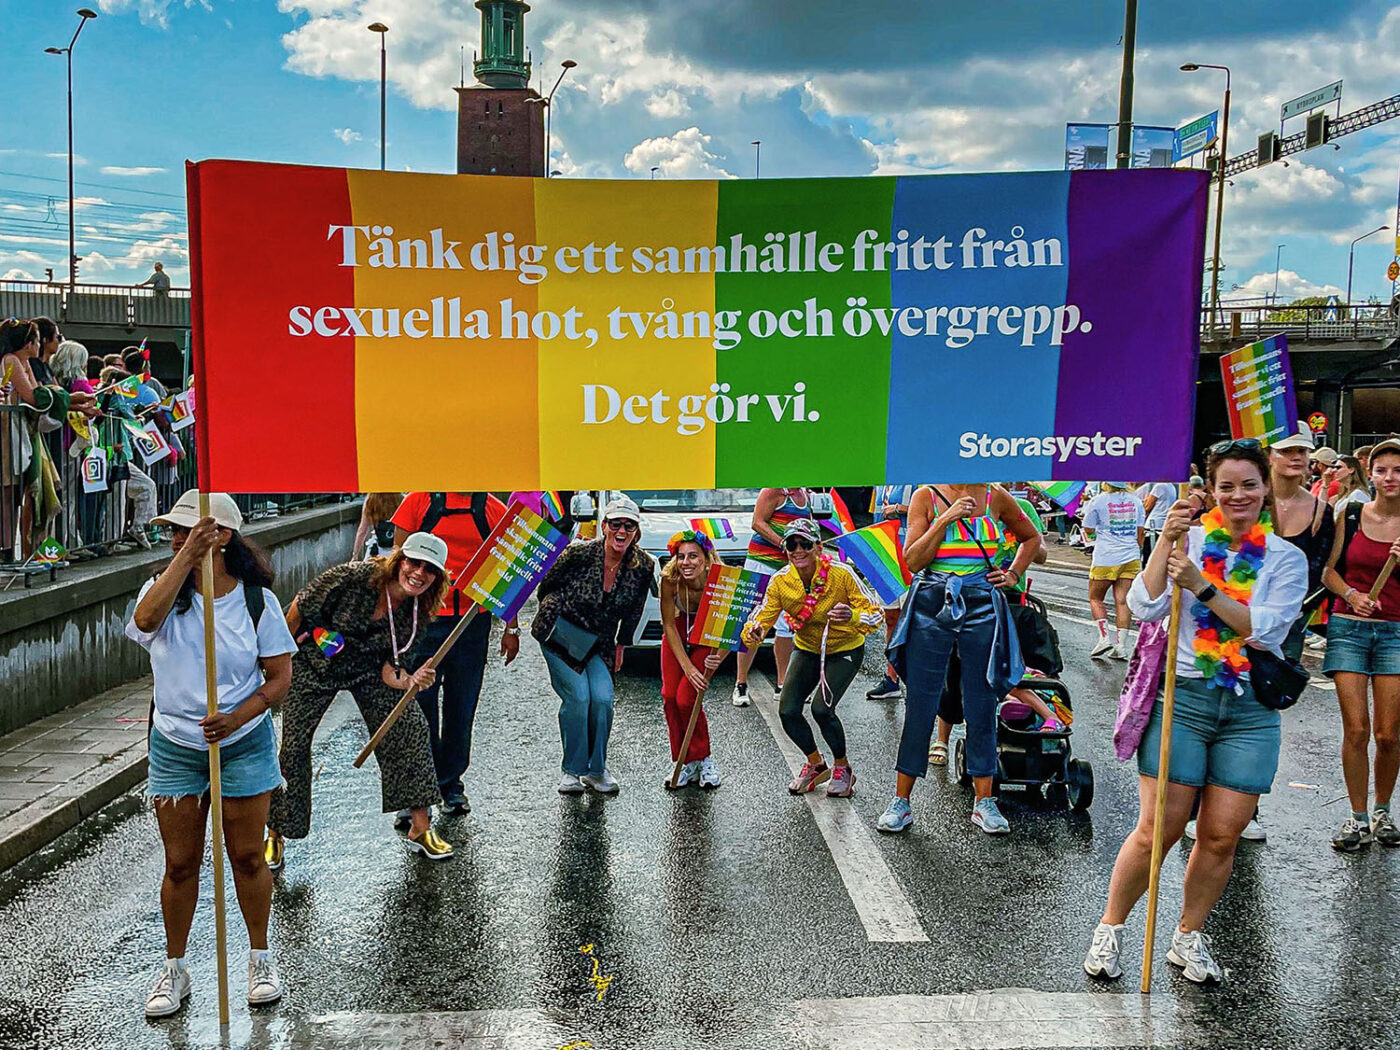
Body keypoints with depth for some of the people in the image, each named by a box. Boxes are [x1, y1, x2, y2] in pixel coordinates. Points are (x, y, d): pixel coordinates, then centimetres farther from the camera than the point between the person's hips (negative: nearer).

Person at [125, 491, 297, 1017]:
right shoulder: (165, 589, -4)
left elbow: (280, 676, -6)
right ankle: (174, 968, 26)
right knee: (180, 863, 9)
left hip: (244, 745, -1)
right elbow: (145, 619, -29)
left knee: (247, 855, 8)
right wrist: (186, 557, -36)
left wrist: (239, 716, -22)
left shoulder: (257, 599, -7)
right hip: (174, 747, 2)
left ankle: (260, 958, 26)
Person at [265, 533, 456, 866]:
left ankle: (420, 828, 1)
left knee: (410, 729, -10)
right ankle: (275, 835, 19)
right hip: (312, 666, -3)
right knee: (292, 745, -2)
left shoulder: (418, 611, -16)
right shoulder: (354, 577, -31)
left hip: (367, 669, 3)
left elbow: (389, 660, -10)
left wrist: (407, 681, -33)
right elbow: (298, 609, -18)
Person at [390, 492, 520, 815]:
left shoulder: (494, 510, 5)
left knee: (462, 707, 10)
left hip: (474, 622, 2)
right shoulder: (419, 501, 1)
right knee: (417, 705, -3)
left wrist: (511, 628, 9)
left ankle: (452, 785, 26)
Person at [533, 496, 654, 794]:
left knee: (603, 698, -14)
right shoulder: (579, 553, -20)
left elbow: (634, 610, 8)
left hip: (599, 642, 3)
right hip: (559, 635, -3)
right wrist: (549, 615, -1)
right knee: (577, 696, -16)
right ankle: (572, 770, 4)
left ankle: (596, 768, 9)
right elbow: (547, 585, -2)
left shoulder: (643, 566, -10)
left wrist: (622, 645, 15)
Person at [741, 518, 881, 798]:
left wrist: (853, 616, -48)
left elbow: (875, 614, -26)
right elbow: (763, 617, -21)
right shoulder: (780, 581, -17)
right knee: (788, 710, -12)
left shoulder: (841, 574, -26)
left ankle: (843, 768, 8)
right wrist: (754, 632, -45)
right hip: (807, 650, 4)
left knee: (821, 708, -22)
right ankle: (816, 764, 19)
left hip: (845, 650, -4)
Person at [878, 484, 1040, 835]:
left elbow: (1032, 537, 23)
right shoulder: (926, 497, 2)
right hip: (931, 608, -1)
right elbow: (913, 560, -6)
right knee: (919, 708, 3)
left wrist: (1014, 575, 10)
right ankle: (901, 802, 13)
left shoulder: (996, 497, 7)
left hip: (981, 608, 1)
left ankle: (983, 802, 17)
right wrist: (945, 520, -13)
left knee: (982, 707, 6)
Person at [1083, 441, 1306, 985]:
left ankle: (1189, 937, 25)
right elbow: (1145, 607, -10)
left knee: (1221, 836, 5)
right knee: (1157, 830, -3)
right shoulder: (1189, 539, 2)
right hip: (1182, 696, -2)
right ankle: (1109, 929, 16)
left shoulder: (1287, 558, 6)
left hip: (1250, 710, 2)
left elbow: (1267, 629, -9)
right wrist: (1167, 539, -17)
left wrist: (1203, 587, -18)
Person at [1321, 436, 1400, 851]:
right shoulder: (1350, 515, 3)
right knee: (1355, 728, -3)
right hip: (1349, 628, 0)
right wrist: (1352, 595, -10)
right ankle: (1358, 818, 10)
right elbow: (1329, 570, 7)